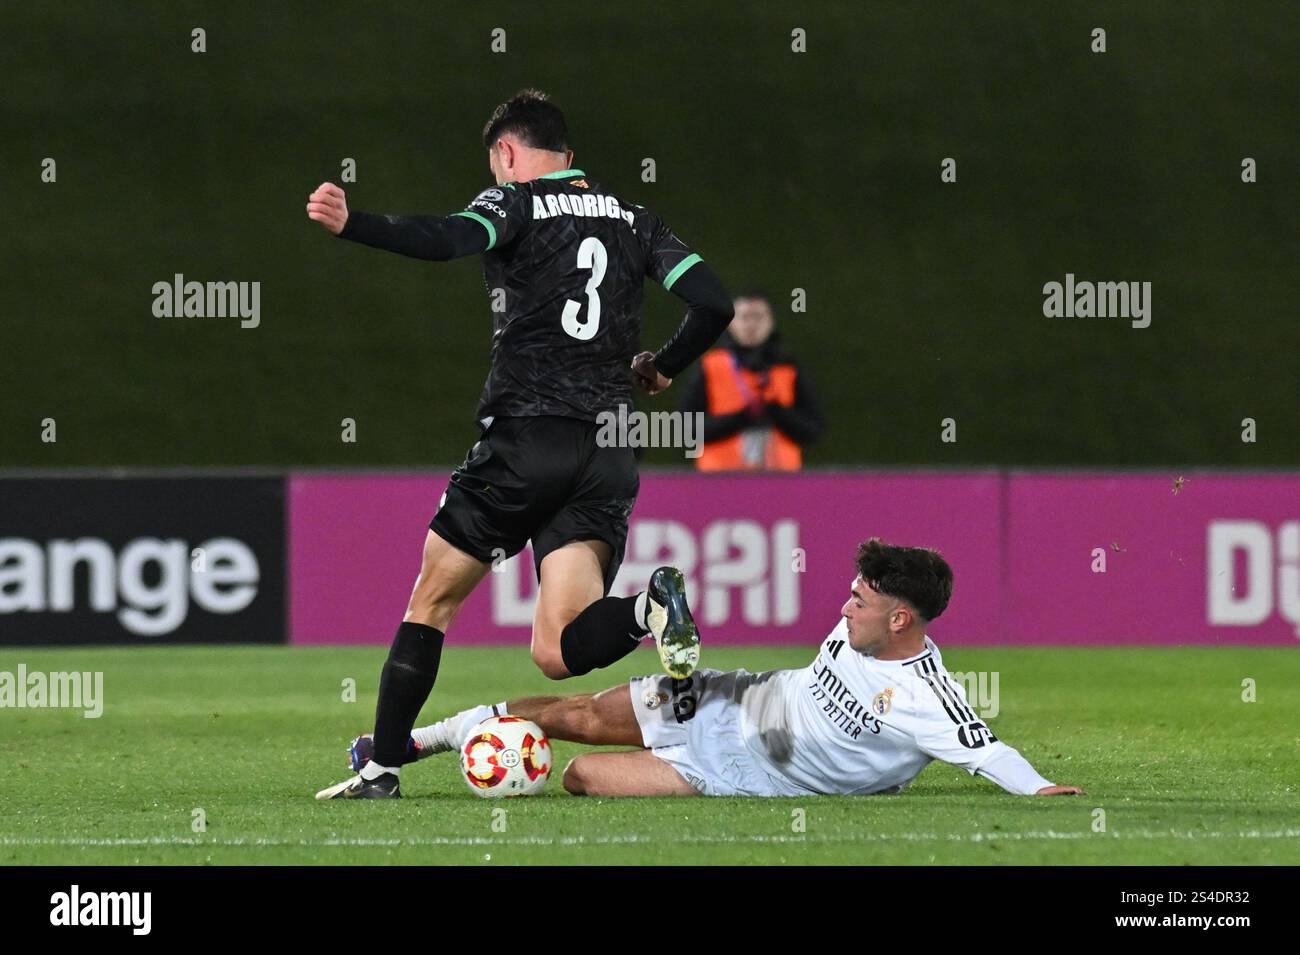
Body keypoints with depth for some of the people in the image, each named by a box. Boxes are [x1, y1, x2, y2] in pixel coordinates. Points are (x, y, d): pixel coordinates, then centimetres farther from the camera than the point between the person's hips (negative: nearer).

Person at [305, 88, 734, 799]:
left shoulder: (516, 204, 0)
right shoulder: (634, 221, 15)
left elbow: (445, 240, -22)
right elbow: (714, 304, 7)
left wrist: (351, 224, -34)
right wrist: (661, 368, 24)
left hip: (520, 442, -4)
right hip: (606, 459, 4)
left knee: (430, 604, 13)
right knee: (558, 653, -1)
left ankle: (382, 767, 11)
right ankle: (647, 608, -29)